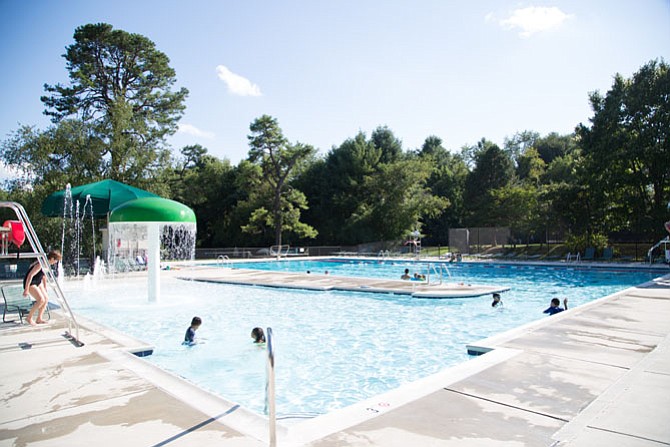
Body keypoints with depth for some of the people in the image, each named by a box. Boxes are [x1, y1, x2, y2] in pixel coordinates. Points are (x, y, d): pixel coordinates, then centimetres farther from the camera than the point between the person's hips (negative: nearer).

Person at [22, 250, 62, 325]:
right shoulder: (40, 264, -25)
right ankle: (29, 318, -3)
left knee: (46, 299, 2)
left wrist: (45, 289, 27)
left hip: (38, 282, 9)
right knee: (41, 300, -19)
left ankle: (39, 319, 9)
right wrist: (26, 289, -28)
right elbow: (30, 275, -28)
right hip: (30, 283, -9)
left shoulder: (47, 264, 4)